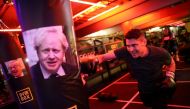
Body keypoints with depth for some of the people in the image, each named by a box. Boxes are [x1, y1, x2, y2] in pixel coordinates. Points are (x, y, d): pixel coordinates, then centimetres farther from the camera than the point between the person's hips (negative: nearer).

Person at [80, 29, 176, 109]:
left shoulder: (160, 53, -28)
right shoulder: (126, 51, -31)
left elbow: (172, 63, -5)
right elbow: (103, 57, -31)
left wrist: (170, 76, -20)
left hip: (161, 88, -2)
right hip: (144, 90, 3)